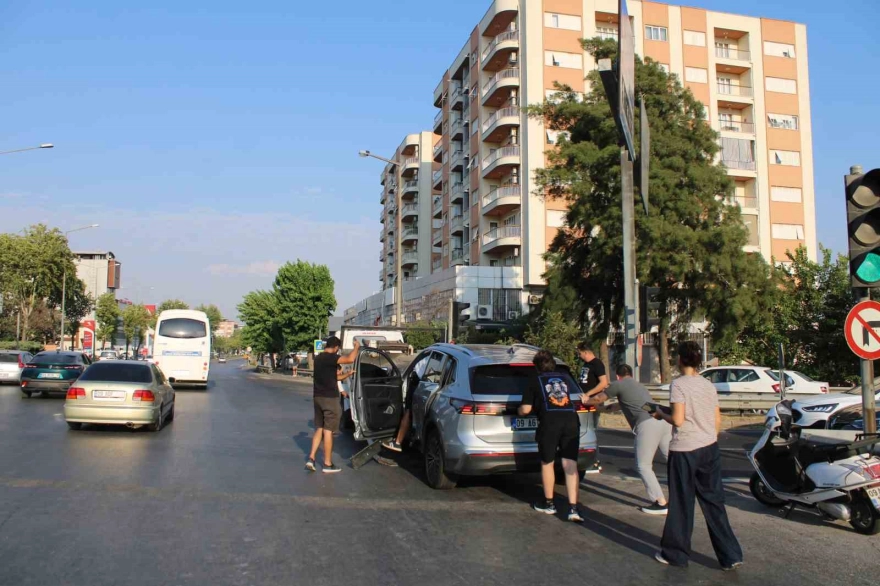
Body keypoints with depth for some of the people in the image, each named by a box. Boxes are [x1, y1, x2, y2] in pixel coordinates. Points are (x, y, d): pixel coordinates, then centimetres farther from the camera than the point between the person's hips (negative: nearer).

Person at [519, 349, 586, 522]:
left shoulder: (535, 382, 12)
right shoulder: (566, 377, 23)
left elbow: (525, 409, 6)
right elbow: (580, 398, 32)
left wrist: (519, 411, 28)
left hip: (549, 422, -3)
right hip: (571, 421, 3)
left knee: (547, 463, 14)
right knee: (570, 465, 2)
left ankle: (548, 504, 25)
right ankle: (573, 508, -8)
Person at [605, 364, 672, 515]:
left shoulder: (618, 385, 13)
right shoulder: (639, 386, 34)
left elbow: (599, 398, 26)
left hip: (648, 424, -7)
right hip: (665, 421, 7)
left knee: (643, 465, 2)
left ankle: (661, 503, 0)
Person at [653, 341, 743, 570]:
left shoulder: (678, 384, -11)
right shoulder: (709, 385, 8)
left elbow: (678, 420, -18)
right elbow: (717, 421, 11)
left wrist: (661, 415, 0)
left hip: (684, 450, -6)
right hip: (710, 449, 6)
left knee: (681, 503, 6)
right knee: (714, 502, 11)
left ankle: (675, 554, 18)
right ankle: (730, 556, 12)